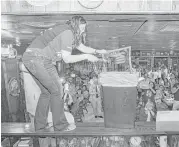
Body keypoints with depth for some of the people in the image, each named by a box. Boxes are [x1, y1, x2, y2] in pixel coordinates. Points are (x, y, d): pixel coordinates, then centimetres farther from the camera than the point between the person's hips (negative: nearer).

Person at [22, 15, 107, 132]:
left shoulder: (72, 34, 19)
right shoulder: (67, 33, -12)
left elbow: (83, 47, 28)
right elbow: (67, 59, -15)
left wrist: (98, 51, 18)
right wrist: (86, 57, -8)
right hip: (38, 60, -10)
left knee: (46, 92, 16)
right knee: (56, 90, -2)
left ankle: (39, 125, 25)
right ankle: (60, 126, 9)